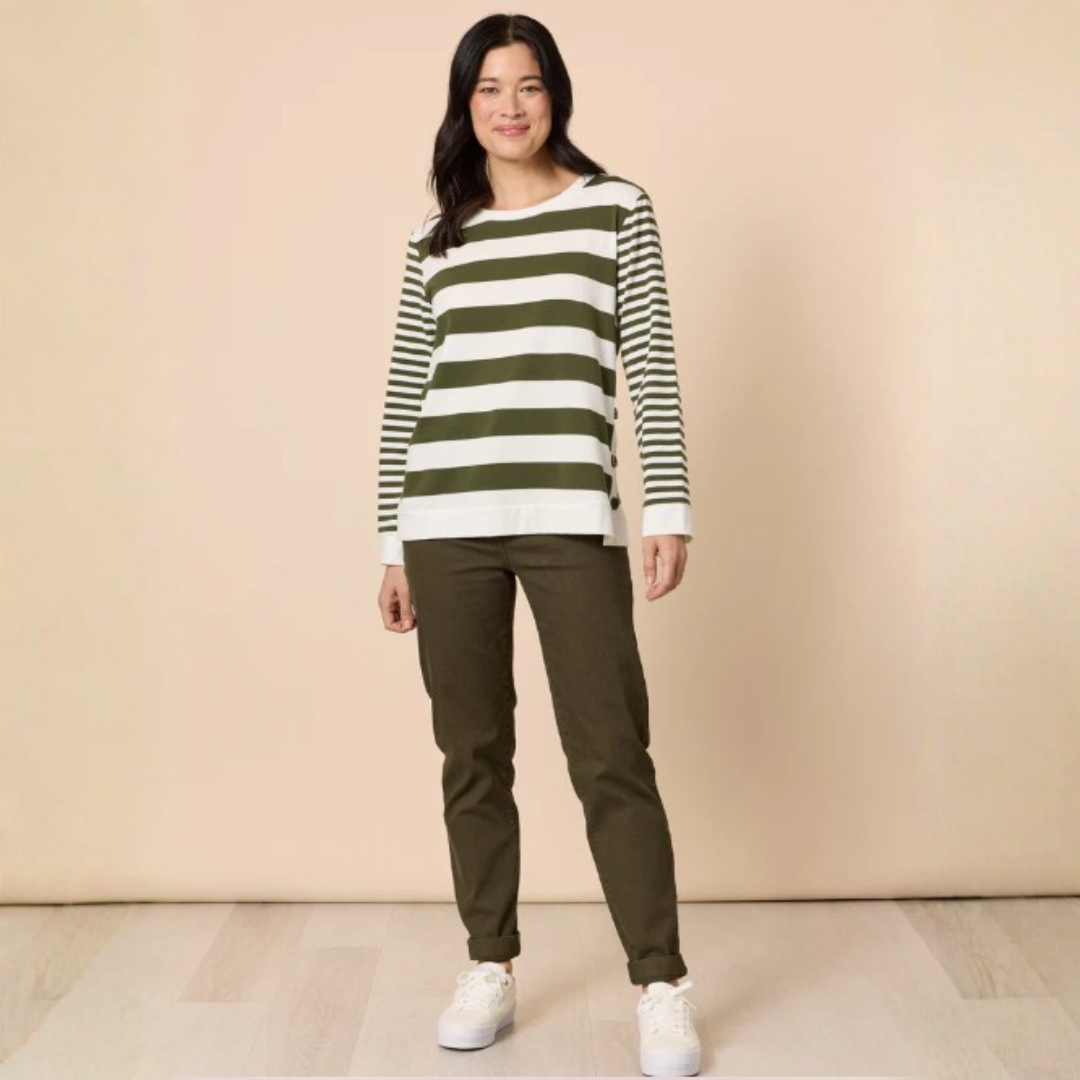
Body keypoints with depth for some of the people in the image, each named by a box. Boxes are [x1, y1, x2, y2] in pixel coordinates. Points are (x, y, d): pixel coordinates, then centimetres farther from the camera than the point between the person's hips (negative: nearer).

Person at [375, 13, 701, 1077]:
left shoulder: (617, 209, 8)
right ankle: (490, 968, 23)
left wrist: (669, 509, -5)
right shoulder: (435, 238, 14)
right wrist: (391, 544, 10)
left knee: (611, 758, -3)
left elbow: (653, 369, 3)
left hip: (572, 519, -2)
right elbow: (405, 395, 13)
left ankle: (662, 985, 9)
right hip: (447, 522, 3)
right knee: (471, 758, 8)